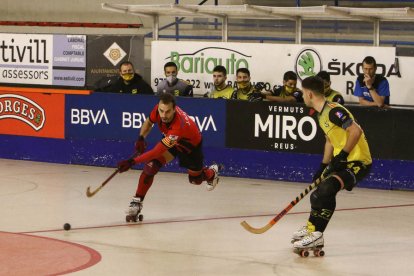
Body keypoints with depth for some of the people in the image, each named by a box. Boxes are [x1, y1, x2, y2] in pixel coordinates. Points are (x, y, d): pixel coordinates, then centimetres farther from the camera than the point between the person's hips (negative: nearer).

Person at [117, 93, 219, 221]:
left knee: (195, 179, 17)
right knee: (151, 165, -20)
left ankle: (212, 172, 53)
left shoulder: (179, 126, -49)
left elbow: (158, 151, -50)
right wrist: (141, 138, -21)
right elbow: (149, 122, -3)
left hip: (191, 145, -4)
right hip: (171, 140, 4)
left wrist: (132, 162, -57)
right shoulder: (158, 109, -30)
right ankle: (137, 202, -12)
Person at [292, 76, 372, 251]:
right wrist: (323, 167, 23)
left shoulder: (333, 111, -20)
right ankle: (311, 227, 37)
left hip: (358, 161, -11)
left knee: (326, 189, -26)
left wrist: (342, 155, -25)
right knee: (318, 192, 19)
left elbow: (356, 131, -29)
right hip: (341, 160, 11)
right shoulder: (322, 114, 13)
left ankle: (316, 235, -21)